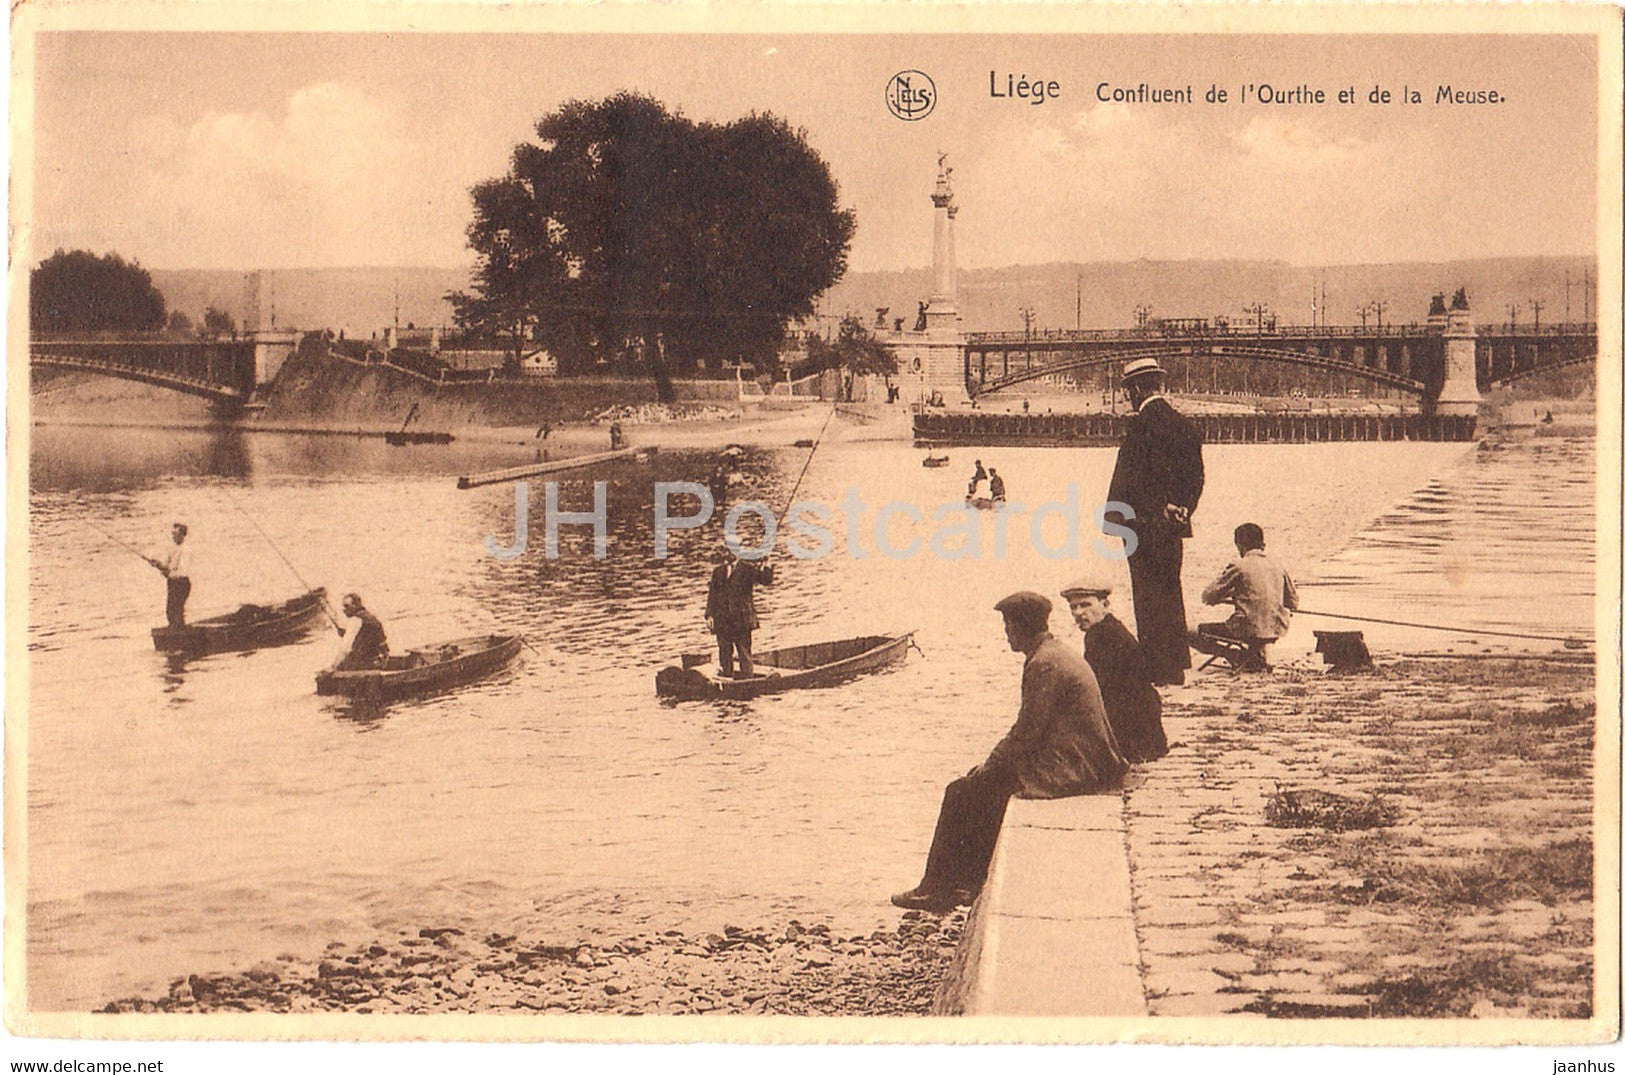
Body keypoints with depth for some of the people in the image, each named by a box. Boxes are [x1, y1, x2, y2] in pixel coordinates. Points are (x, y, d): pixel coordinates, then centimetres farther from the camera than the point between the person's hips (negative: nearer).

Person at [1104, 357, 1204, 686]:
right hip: (1174, 523, 8)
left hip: (1146, 524, -8)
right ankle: (1175, 666, 24)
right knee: (1170, 592, 17)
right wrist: (1183, 509, 14)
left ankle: (1159, 672, -2)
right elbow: (1196, 476, 13)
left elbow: (1129, 477, -16)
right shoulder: (1182, 424, 11)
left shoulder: (1143, 424, -14)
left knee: (1150, 596, -4)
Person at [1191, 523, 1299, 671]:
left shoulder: (1238, 566, -7)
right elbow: (1293, 602, 19)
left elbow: (1207, 597, -4)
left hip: (1251, 630, -7)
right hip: (1278, 630, 7)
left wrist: (1228, 599, 19)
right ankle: (1259, 652, 23)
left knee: (1193, 634, 5)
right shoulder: (1276, 566, 9)